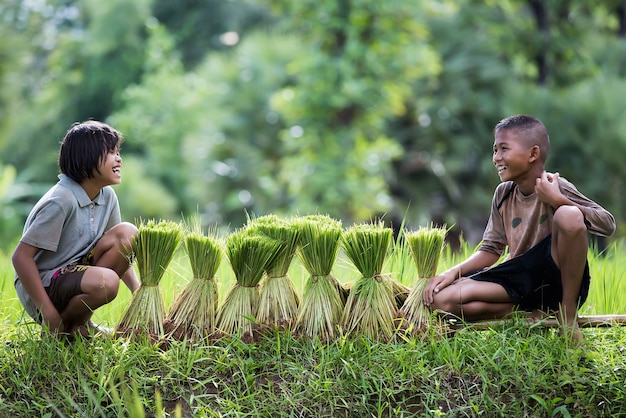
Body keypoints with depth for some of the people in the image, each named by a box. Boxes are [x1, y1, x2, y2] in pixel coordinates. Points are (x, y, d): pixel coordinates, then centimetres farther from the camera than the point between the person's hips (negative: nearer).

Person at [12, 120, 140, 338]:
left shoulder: (107, 196, 3)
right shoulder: (60, 201, -21)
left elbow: (120, 250, 14)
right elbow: (21, 257, -22)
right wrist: (48, 312, -23)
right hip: (42, 286, -8)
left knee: (128, 233, -12)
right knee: (105, 282, -35)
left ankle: (81, 321, -3)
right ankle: (69, 325, -2)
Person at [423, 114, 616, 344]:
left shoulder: (555, 187, -10)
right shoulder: (503, 194, 6)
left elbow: (608, 225, -17)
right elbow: (490, 250, 11)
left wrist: (558, 200, -26)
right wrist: (453, 272, -5)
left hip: (560, 280, -5)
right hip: (522, 281, 5)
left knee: (569, 215, -33)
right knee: (441, 299, -13)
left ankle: (567, 313, -15)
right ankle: (534, 313, -7)